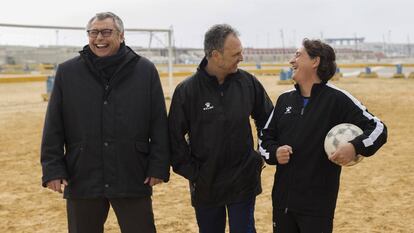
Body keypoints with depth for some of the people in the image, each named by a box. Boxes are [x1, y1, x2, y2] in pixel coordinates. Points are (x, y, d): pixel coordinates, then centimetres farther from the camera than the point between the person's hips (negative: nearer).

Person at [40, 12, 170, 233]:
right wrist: (52, 169, -2)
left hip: (133, 181, -1)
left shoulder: (145, 70, 0)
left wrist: (159, 166, -3)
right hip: (81, 181, 1)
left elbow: (159, 124, 1)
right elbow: (53, 128, 3)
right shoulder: (67, 72, 2)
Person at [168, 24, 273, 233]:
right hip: (205, 185, 0)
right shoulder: (187, 90, -11)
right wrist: (191, 171, -7)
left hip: (244, 183, 1)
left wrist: (264, 155, 4)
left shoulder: (248, 82, -5)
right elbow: (175, 137, -5)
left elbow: (268, 120, 9)